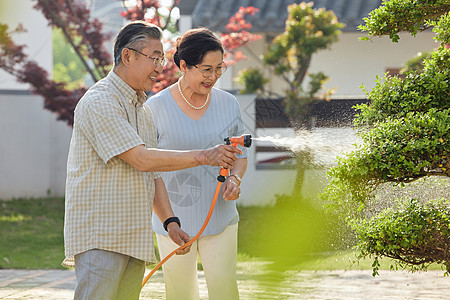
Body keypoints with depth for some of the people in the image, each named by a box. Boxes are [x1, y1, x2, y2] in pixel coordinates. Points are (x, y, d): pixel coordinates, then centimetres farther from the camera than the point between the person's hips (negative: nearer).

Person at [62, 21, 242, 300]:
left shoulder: (143, 109, 20)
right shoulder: (100, 102, -11)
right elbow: (142, 159, -19)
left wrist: (170, 221, 11)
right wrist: (203, 156, -16)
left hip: (135, 238, 9)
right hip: (100, 237, -9)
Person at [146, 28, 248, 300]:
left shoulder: (228, 104, 3)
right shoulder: (156, 107, -7)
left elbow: (240, 154, 14)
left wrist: (235, 179, -6)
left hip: (220, 216, 2)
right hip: (174, 220, -2)